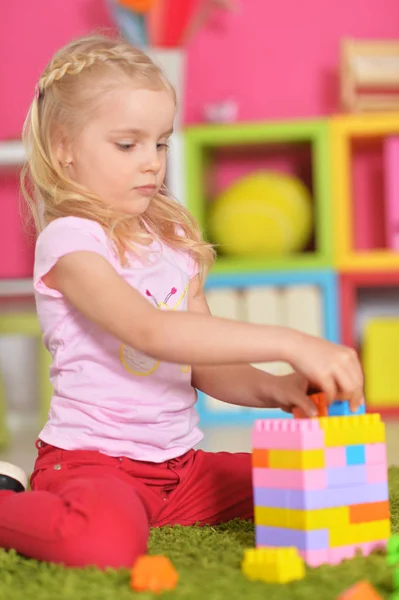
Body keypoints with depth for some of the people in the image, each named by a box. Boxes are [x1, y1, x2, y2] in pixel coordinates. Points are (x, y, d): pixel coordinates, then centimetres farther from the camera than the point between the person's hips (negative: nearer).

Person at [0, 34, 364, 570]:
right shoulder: (70, 242, -12)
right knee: (107, 540, -39)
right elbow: (151, 331, -28)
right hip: (92, 460, -9)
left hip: (180, 462, 9)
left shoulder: (174, 241, 12)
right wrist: (288, 343, -32)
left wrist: (273, 389, -8)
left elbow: (207, 369, 14)